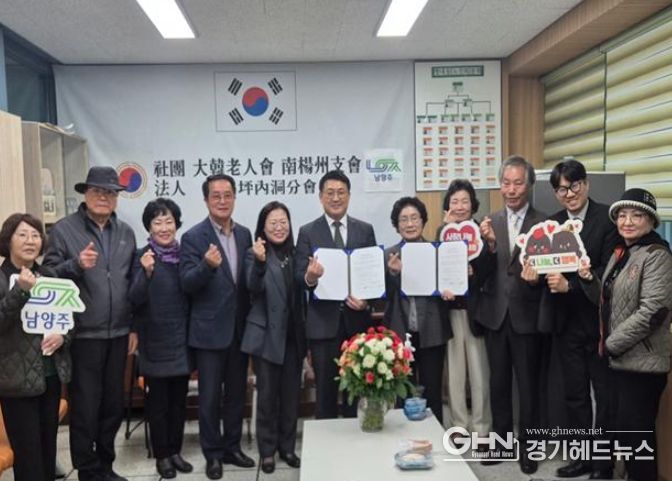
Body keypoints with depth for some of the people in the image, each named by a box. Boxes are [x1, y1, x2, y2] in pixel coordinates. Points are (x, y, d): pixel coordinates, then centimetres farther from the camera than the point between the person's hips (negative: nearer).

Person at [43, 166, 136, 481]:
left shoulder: (126, 232, 10)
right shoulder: (64, 229, -3)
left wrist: (134, 326, 10)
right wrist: (76, 264, -25)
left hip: (118, 333, 4)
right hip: (82, 334, -4)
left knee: (114, 404, 13)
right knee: (85, 406, 4)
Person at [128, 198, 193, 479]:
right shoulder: (143, 256, -9)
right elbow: (135, 300, -17)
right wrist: (146, 272, -30)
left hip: (181, 338, 4)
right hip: (156, 341, -4)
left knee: (179, 400, 12)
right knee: (158, 401, 7)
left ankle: (175, 451, 25)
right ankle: (162, 455, 19)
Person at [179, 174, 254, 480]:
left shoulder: (244, 234, 6)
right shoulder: (193, 237, -10)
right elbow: (186, 284, -17)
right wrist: (207, 265, -33)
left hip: (240, 327, 5)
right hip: (209, 330, -5)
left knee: (237, 392, 15)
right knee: (210, 396, 6)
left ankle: (232, 447, 31)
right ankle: (213, 454, 22)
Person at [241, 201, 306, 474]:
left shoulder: (295, 254, 6)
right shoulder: (255, 253, -7)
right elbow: (254, 289, -23)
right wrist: (259, 262, -39)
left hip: (293, 335, 4)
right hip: (267, 335, -4)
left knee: (291, 394, 11)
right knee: (267, 394, 5)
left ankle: (287, 447, 26)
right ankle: (267, 451, 19)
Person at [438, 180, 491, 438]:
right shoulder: (443, 232, 3)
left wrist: (472, 272, -22)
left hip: (476, 309, -1)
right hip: (450, 310, 1)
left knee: (479, 369, 6)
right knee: (455, 369, 9)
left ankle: (481, 426, 20)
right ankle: (460, 424, 22)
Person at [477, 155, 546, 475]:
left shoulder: (543, 223, -7)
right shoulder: (490, 223, 2)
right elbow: (484, 273, -4)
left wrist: (536, 277, -27)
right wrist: (490, 244, -21)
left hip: (526, 315, -3)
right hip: (495, 314, 3)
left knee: (528, 384, 10)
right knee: (498, 382, 16)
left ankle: (526, 444, 26)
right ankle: (501, 438, 31)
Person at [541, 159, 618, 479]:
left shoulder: (608, 218, -8)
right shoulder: (551, 223, 8)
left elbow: (609, 271, -15)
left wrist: (570, 284, -24)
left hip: (599, 319, -4)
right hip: (566, 321, 5)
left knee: (605, 396, 8)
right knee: (574, 394, 14)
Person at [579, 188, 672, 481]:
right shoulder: (620, 253, 11)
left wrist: (612, 344, -16)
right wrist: (589, 279, -2)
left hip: (641, 362, -8)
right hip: (619, 359, 8)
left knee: (636, 435, 3)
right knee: (619, 429, 17)